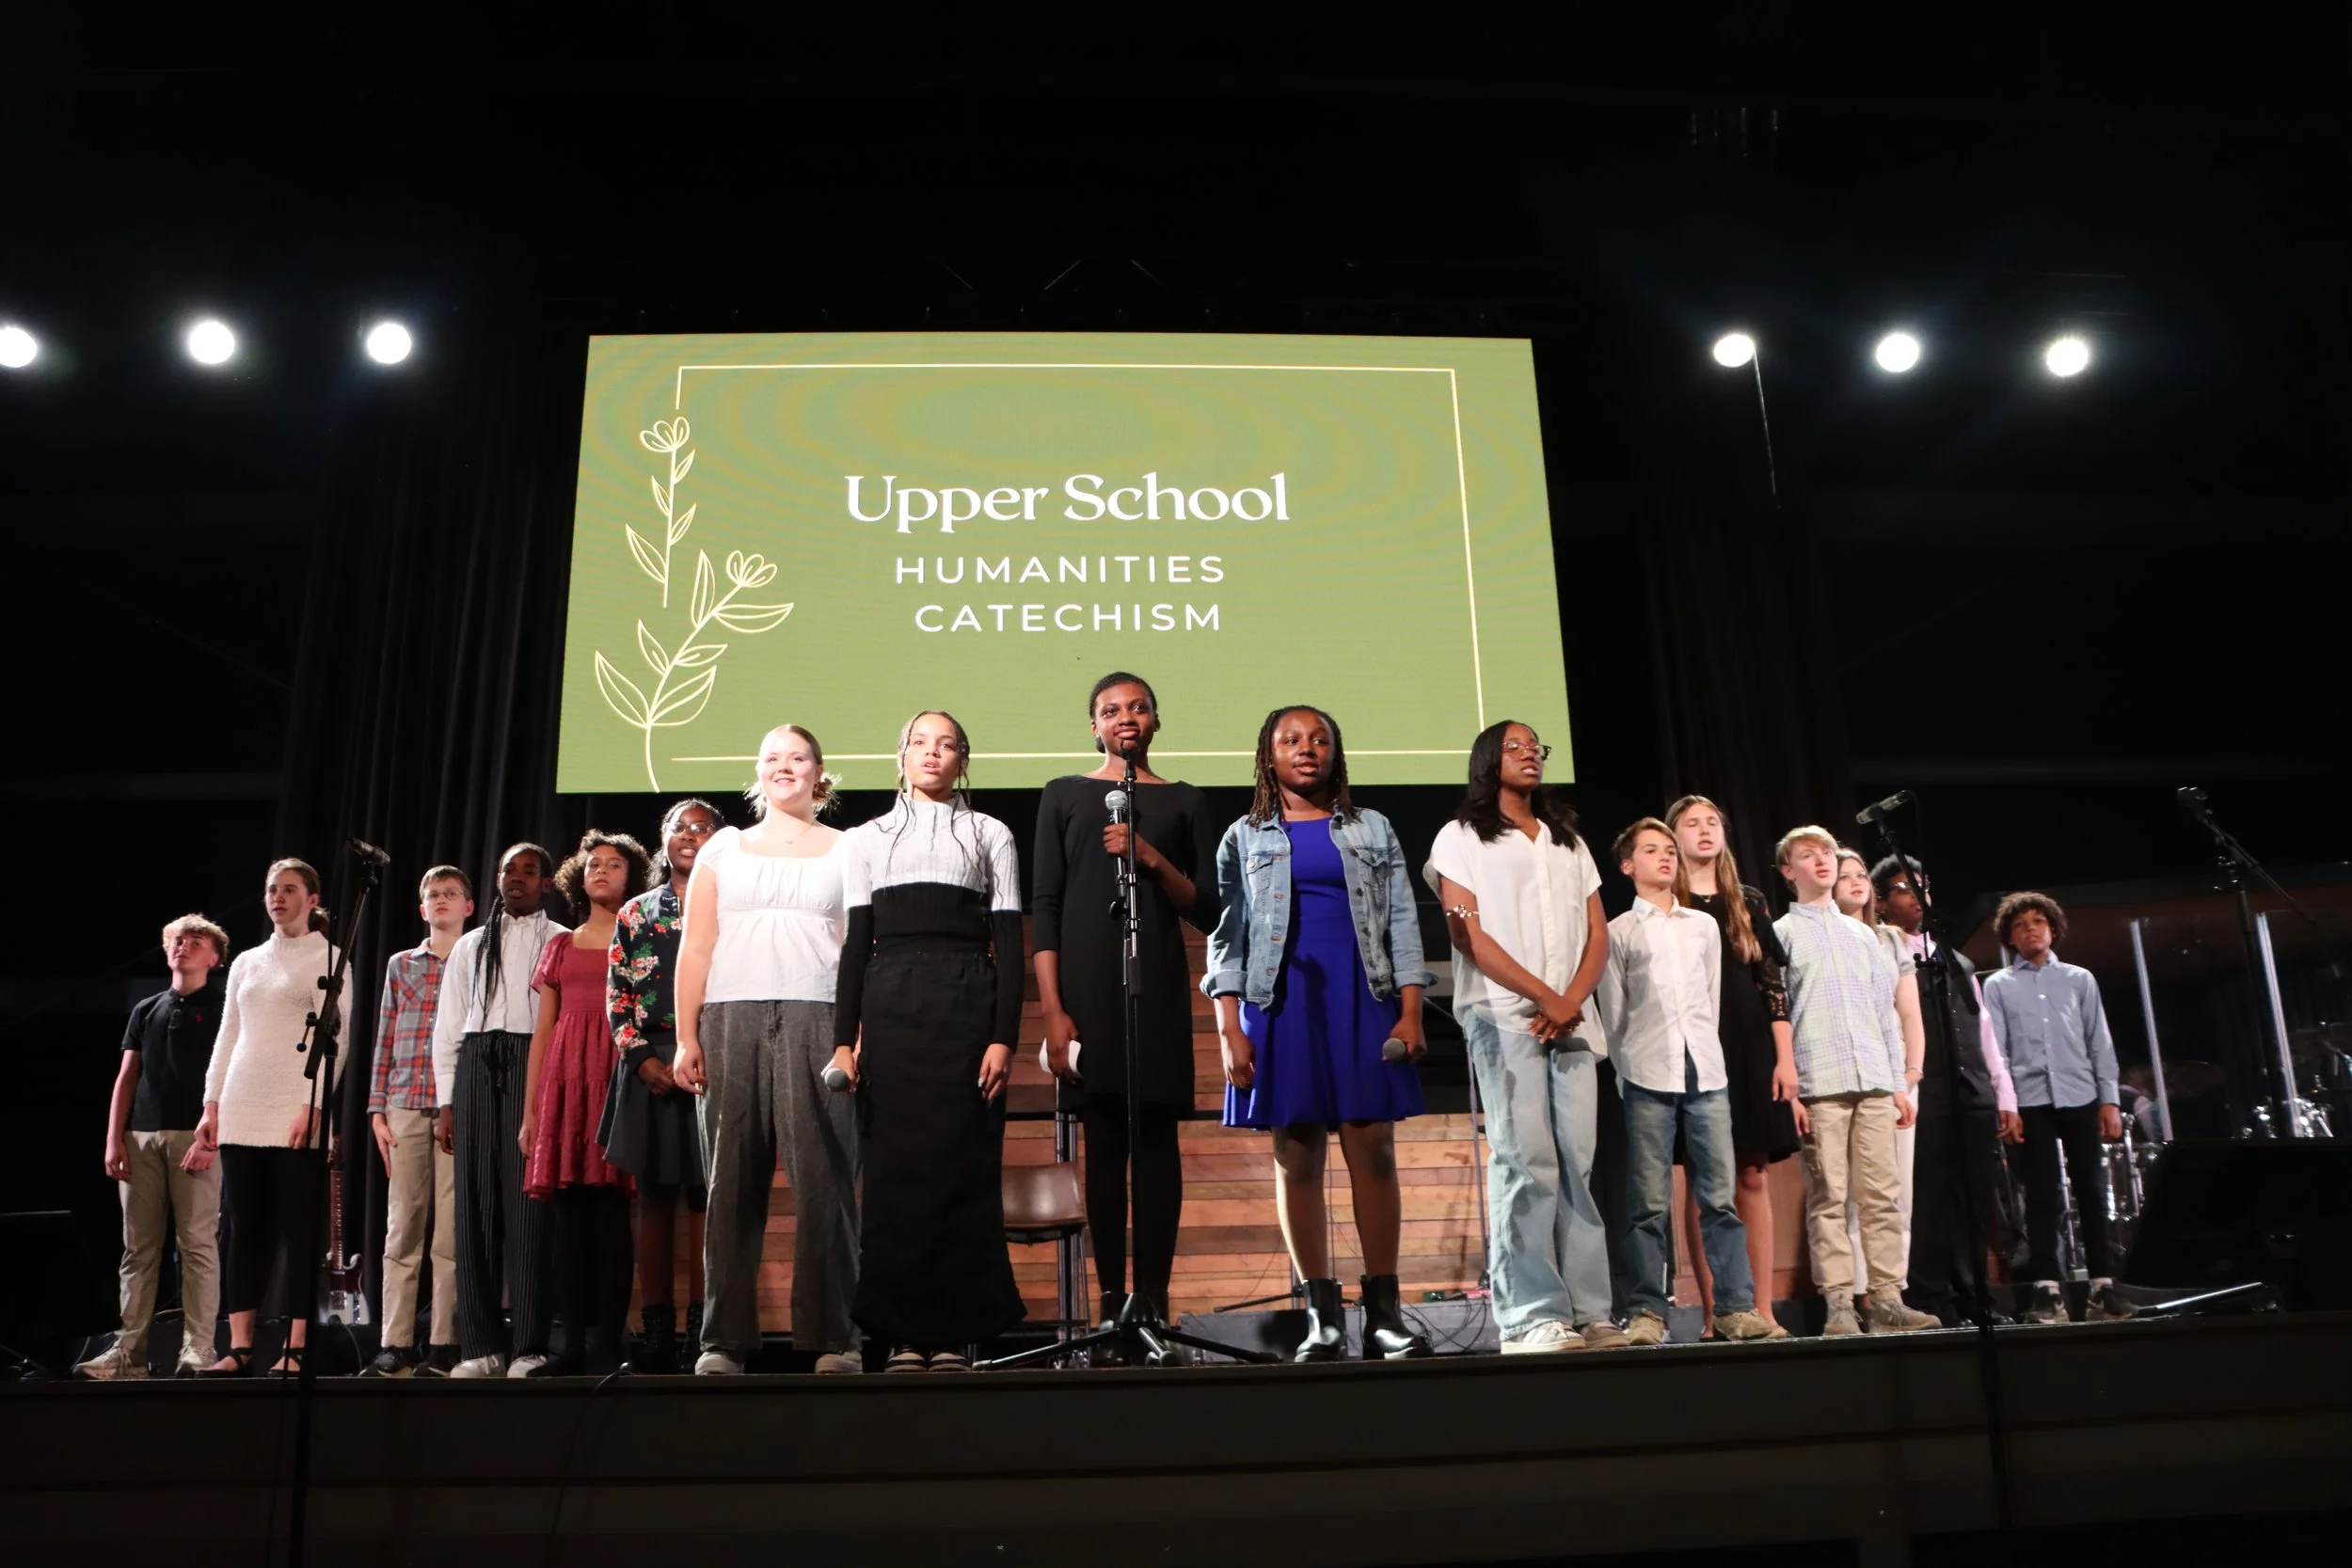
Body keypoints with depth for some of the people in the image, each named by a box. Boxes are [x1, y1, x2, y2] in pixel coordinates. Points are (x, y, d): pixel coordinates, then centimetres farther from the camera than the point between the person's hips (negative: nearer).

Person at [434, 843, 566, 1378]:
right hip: (477, 1063, 4)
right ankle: (481, 1346, 4)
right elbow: (448, 1026, 17)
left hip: (535, 1063, -3)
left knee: (528, 1203, -8)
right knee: (475, 1203, 0)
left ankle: (529, 1347, -6)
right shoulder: (471, 945, 21)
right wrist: (447, 1101, 8)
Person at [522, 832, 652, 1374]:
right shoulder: (560, 945, 20)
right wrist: (529, 1112, 10)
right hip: (564, 1081, 4)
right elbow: (542, 1031, 17)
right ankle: (574, 1344, 4)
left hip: (620, 1075, -3)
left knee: (610, 1212, -8)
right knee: (569, 1215, 0)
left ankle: (606, 1346, -6)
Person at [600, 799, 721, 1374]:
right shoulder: (636, 913, 14)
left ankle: (703, 1331, -2)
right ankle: (657, 1336, 7)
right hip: (649, 1062, 2)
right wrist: (643, 1058, -5)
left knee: (705, 1196, -4)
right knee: (653, 1197, 3)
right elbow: (616, 995, 9)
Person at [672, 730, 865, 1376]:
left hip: (815, 1021, -2)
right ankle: (724, 1339, 6)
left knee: (822, 1178, -7)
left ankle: (834, 1338, -4)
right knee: (732, 1179, 1)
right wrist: (686, 1037, 2)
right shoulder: (724, 848, 19)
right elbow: (696, 947, 13)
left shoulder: (846, 850, 14)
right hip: (730, 1021, 2)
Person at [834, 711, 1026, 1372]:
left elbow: (1009, 943, 4)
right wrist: (845, 1037, 1)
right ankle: (904, 1331, 6)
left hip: (966, 1004, -1)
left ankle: (955, 1331, 4)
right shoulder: (869, 837, 15)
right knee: (894, 1166, -1)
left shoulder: (990, 835, 11)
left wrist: (1004, 1037, -6)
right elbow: (855, 941, 10)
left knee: (962, 1165, -4)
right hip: (889, 1006, 1)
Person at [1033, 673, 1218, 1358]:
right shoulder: (1064, 795, 10)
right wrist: (1052, 1010, -7)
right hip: (1086, 988, 0)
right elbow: (1044, 909, 3)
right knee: (1103, 1141, 0)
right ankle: (1112, 1305, 3)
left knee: (1155, 1137, -2)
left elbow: (1208, 911, 8)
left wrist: (1153, 859, -9)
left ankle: (1154, 1301, 2)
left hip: (1159, 990, 1)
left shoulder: (1183, 801, 13)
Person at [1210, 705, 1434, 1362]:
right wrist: (1229, 1030, -4)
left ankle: (1384, 1313, 1)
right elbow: (1227, 937, 6)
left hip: (1362, 1000, 0)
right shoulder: (1244, 838, 12)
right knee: (1296, 1155, -1)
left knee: (1373, 1150, -4)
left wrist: (1410, 1012, -2)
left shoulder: (1373, 829, 14)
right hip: (1282, 1001, 0)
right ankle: (1323, 1317, 5)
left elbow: (1402, 922, 9)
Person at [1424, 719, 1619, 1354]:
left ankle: (1588, 1312, 1)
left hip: (1573, 1021, 5)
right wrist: (1544, 996, -11)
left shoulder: (1569, 842, 23)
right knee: (1526, 1163, -11)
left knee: (1576, 1164, 0)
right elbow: (1467, 934, -4)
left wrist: (1572, 1001, -5)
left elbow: (1597, 935, 14)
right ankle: (1531, 1316, -11)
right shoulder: (1463, 836, 8)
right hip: (1503, 1016, -5)